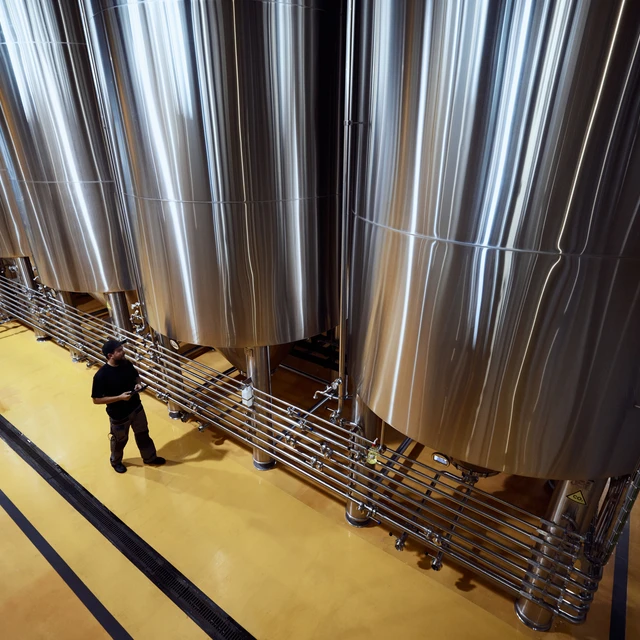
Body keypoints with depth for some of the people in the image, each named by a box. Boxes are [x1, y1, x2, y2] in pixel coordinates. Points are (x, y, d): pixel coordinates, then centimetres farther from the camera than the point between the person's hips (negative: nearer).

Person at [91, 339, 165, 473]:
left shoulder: (126, 364, -11)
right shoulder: (101, 375, -27)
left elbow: (136, 376, 9)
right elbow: (96, 400, -21)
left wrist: (139, 384, -13)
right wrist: (119, 397, -29)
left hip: (136, 407, 5)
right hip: (118, 415, -5)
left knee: (143, 434, 23)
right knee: (120, 440, 21)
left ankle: (149, 457, 46)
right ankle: (116, 461, 50)